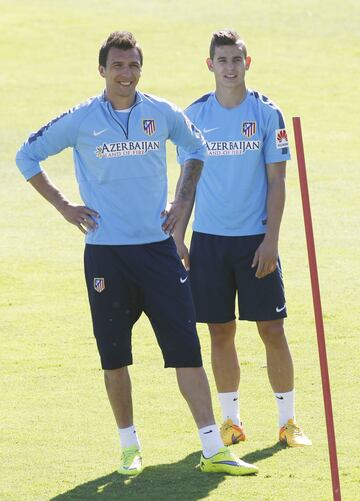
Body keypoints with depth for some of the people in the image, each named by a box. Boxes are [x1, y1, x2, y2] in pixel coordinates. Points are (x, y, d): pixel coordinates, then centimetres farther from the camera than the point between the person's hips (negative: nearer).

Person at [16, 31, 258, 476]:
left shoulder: (163, 114, 3)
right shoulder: (80, 121, -2)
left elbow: (196, 147, 23)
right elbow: (27, 156, 8)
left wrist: (183, 199, 12)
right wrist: (63, 206, 3)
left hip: (158, 247, 1)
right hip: (106, 252, -1)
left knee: (186, 347, -5)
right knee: (114, 355, 4)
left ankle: (213, 450, -5)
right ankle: (129, 447, 19)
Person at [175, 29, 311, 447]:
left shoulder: (266, 114, -1)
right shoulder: (195, 115, 5)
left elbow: (277, 182, -2)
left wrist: (270, 240, -9)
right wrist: (178, 236, 4)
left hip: (256, 240, -2)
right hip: (208, 239, 2)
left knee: (272, 329, -2)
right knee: (221, 331, 5)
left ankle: (288, 421, 6)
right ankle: (231, 421, 15)